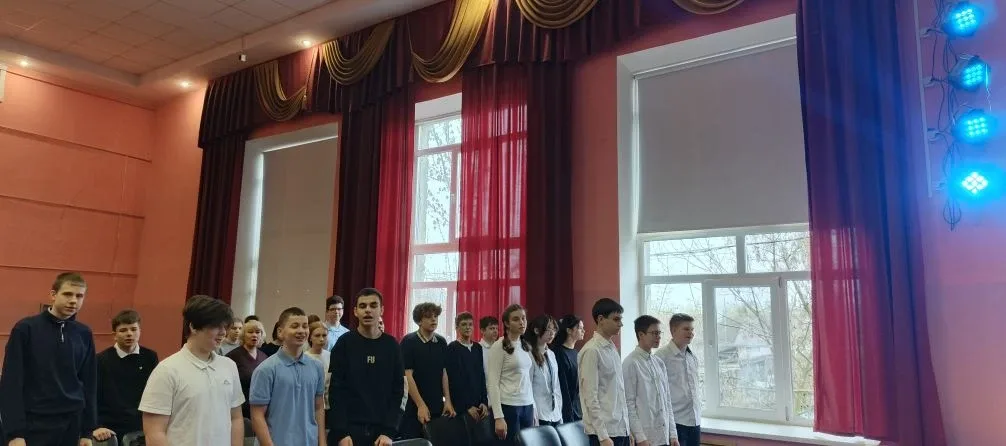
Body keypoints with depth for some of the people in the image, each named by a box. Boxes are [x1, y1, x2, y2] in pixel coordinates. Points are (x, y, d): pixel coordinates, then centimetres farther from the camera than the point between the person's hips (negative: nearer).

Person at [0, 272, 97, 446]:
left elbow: (89, 384, 7)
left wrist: (88, 431, 5)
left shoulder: (84, 334, 4)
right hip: (34, 426, -3)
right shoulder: (25, 328, -6)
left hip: (71, 425, 3)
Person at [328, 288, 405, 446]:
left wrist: (389, 431, -6)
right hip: (349, 429, -1)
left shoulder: (391, 345, 3)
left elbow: (397, 391, 2)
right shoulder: (344, 343, -1)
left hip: (382, 431, 2)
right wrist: (341, 433, -11)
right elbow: (336, 391, -4)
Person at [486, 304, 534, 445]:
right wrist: (498, 417, -17)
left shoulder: (527, 347, 11)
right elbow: (492, 383, -11)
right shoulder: (499, 346, -8)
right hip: (508, 406, -6)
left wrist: (534, 410, 12)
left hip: (527, 406, 6)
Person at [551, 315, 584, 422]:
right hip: (568, 409, -8)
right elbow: (563, 387, -16)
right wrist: (569, 416, -17)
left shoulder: (575, 352, 11)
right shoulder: (559, 353, -14)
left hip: (579, 409, 8)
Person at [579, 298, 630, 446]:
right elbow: (591, 397, -16)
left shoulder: (613, 349, 12)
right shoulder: (591, 351, -13)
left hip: (621, 428, 8)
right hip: (605, 431, -8)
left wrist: (627, 428, 15)